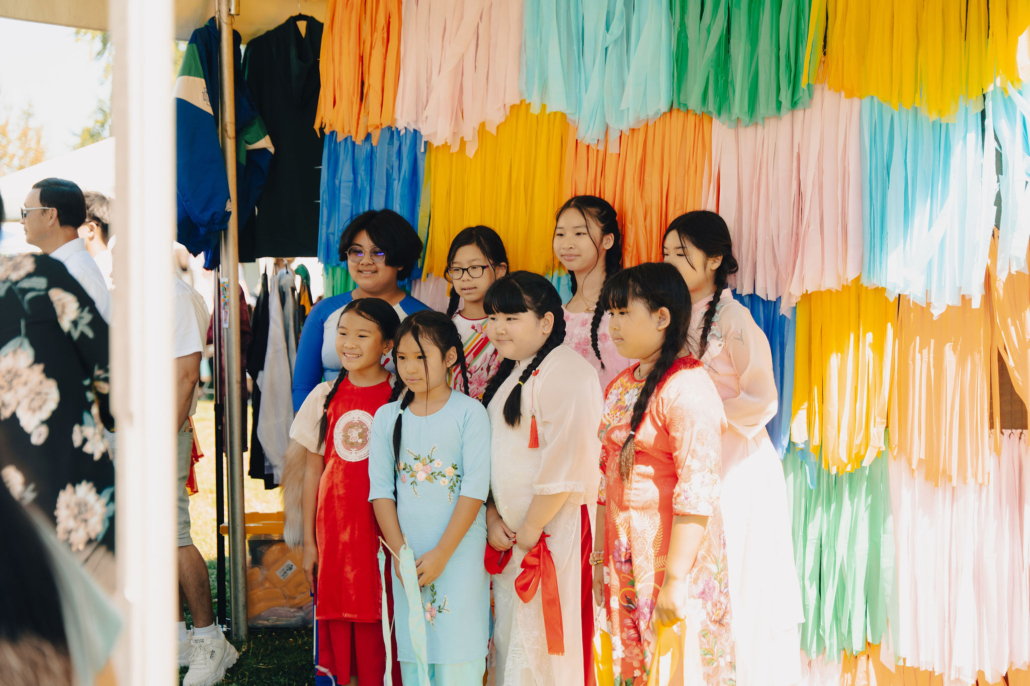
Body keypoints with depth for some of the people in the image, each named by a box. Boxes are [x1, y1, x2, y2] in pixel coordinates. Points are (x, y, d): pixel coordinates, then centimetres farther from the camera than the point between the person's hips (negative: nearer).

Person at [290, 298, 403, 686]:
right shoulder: (325, 397, 8)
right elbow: (313, 470, 12)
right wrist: (309, 542, 10)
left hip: (383, 526, -3)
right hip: (335, 529, 3)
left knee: (381, 627, -3)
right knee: (339, 628, 5)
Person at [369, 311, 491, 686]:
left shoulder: (469, 412, -4)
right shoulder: (387, 417, 7)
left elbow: (475, 488, -8)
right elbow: (381, 489, 4)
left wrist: (442, 553, -12)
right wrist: (399, 553, -6)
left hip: (460, 552, -3)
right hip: (407, 555, 3)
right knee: (413, 650, 4)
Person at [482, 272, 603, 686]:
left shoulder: (566, 373, -14)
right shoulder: (510, 373, 16)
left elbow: (565, 465, -20)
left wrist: (530, 529, -16)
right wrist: (493, 518, 6)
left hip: (551, 534, -9)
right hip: (512, 534, 9)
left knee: (541, 645, -5)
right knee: (509, 637, 12)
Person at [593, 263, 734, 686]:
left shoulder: (687, 386, -14)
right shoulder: (620, 387, 13)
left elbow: (697, 493, -20)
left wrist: (675, 580, -23)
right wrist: (600, 556, 15)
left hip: (674, 558, -8)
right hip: (626, 564, 8)